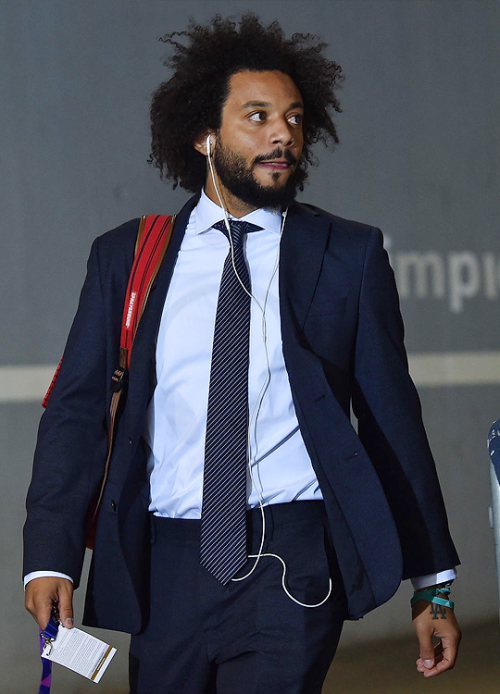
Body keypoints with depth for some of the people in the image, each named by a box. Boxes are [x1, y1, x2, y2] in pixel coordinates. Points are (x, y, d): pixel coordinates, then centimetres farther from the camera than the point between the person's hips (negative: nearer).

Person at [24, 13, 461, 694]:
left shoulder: (350, 255, 6)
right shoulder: (125, 257, 8)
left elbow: (392, 416, 7)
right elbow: (78, 408, 6)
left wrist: (432, 584, 6)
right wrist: (51, 554, -7)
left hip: (292, 562, -2)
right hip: (168, 568, 2)